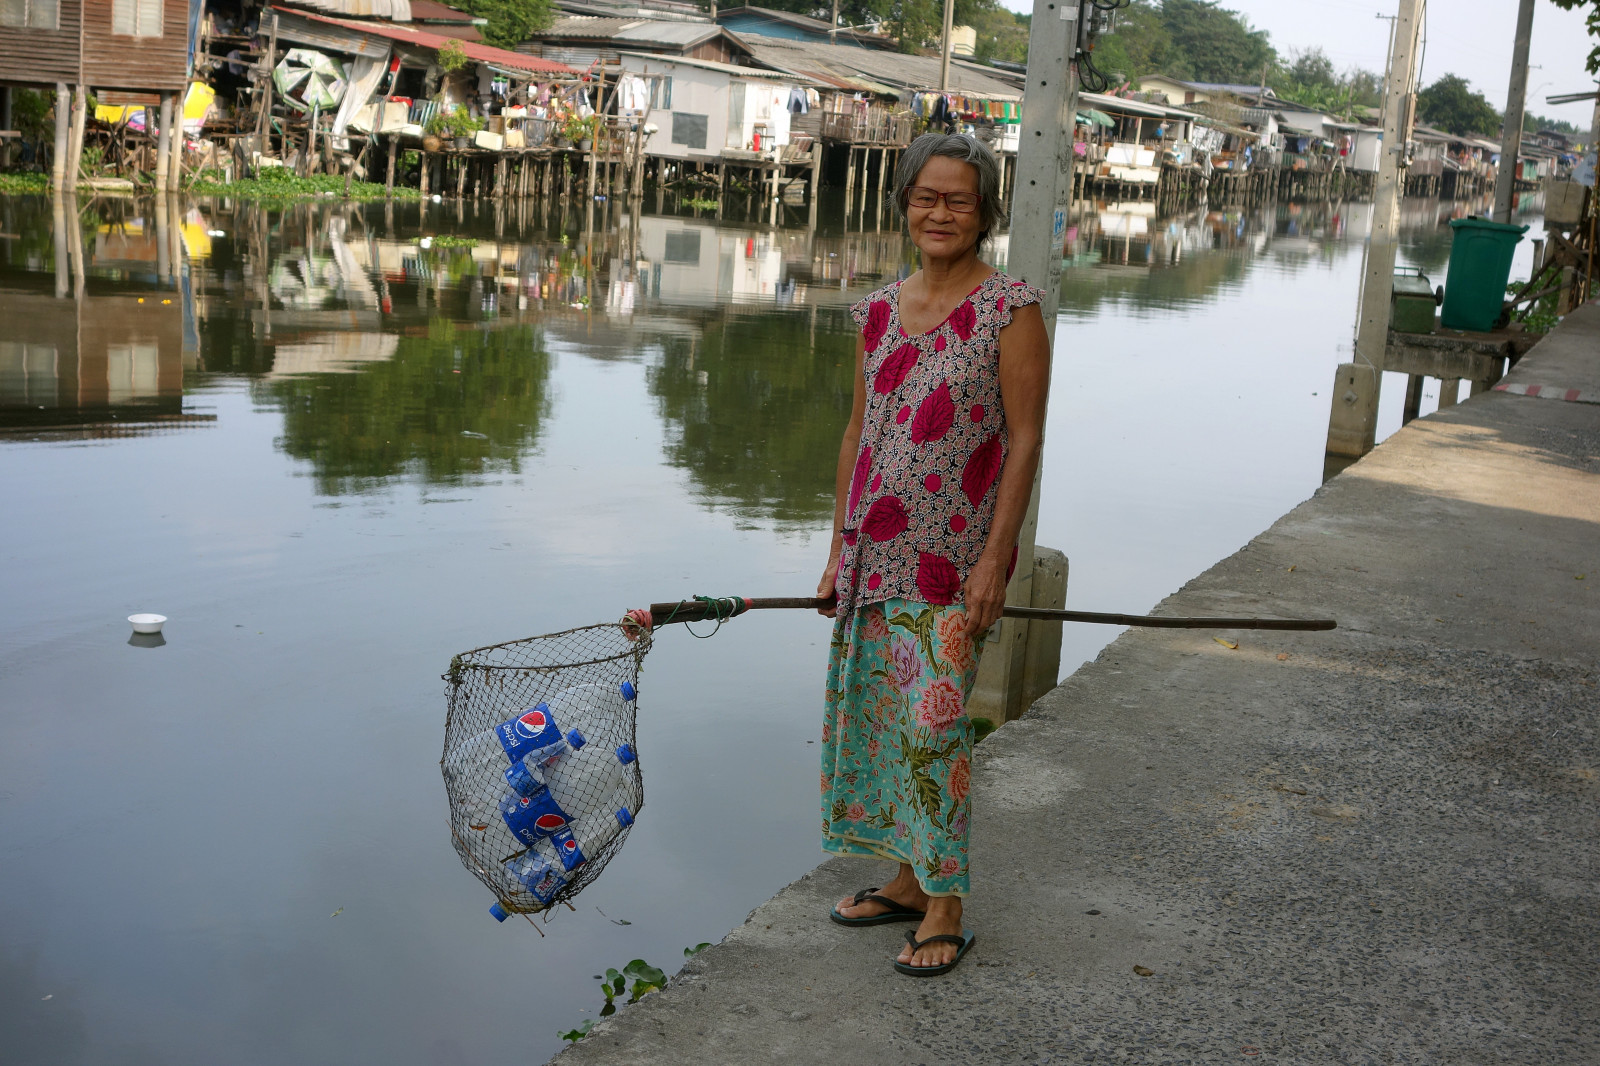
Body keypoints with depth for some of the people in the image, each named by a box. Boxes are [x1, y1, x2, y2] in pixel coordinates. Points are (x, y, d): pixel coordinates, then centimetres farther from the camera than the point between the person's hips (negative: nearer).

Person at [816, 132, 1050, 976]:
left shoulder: (1010, 310, -7)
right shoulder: (881, 310, 10)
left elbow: (1025, 443, -10)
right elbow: (857, 433, 14)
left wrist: (994, 562, -15)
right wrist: (839, 551, 12)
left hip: (954, 560, -6)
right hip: (876, 555, 6)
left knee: (932, 727, -6)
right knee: (876, 719, 11)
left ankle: (944, 910, 7)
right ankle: (906, 881, 26)